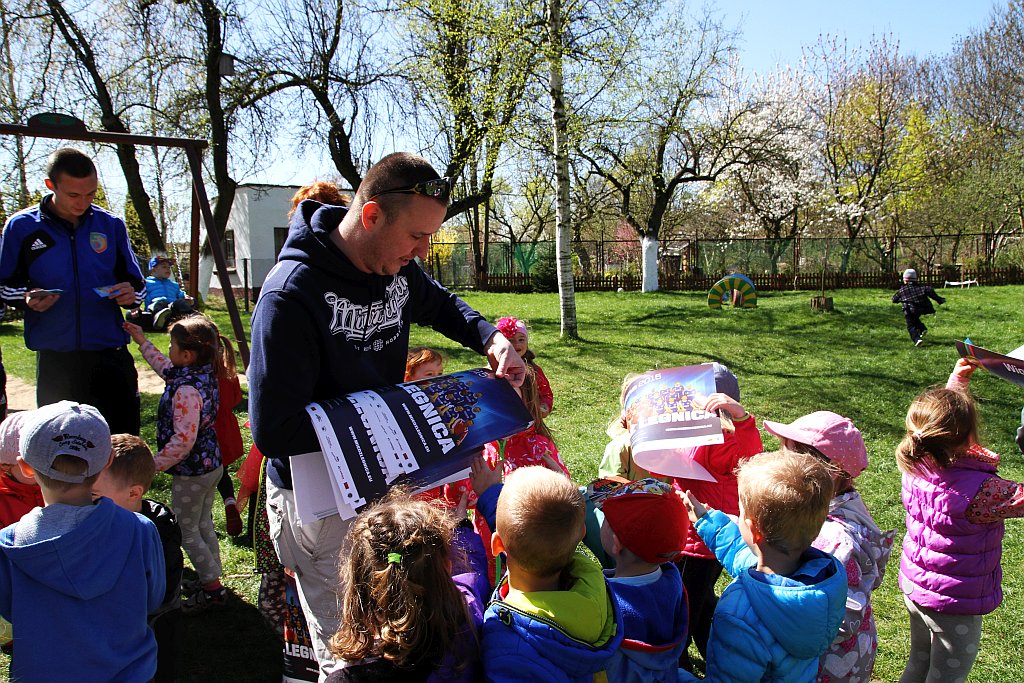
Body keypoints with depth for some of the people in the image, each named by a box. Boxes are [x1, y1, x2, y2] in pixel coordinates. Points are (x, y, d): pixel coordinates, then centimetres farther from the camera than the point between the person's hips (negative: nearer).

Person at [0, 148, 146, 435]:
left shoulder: (111, 225, 7)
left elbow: (138, 286, 14)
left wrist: (129, 294, -9)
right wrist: (27, 298, -11)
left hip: (110, 355, 1)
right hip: (54, 360, 0)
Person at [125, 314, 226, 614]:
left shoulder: (186, 390, -30)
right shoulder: (204, 374, -1)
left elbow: (183, 440, -33)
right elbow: (168, 368, 20)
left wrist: (154, 465, -21)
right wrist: (142, 341, 26)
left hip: (191, 473, -9)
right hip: (212, 465, 9)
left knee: (186, 533, 8)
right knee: (204, 526, 20)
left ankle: (212, 589, 16)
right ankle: (214, 583, 32)